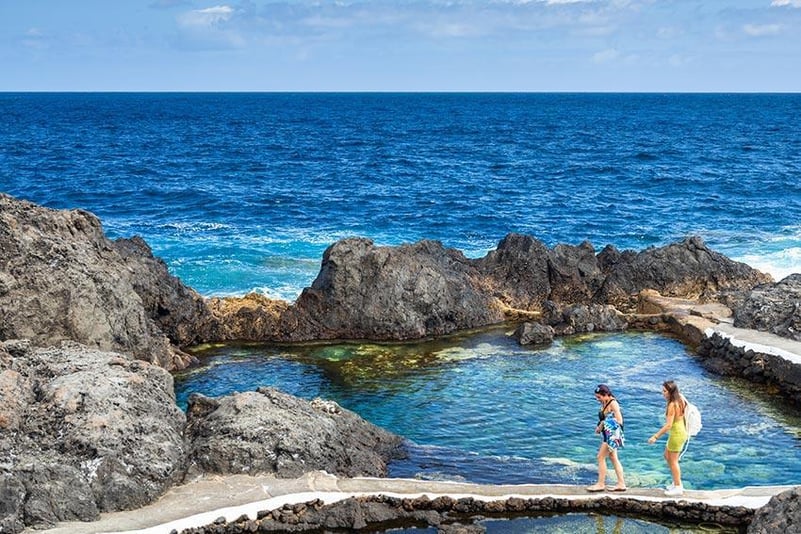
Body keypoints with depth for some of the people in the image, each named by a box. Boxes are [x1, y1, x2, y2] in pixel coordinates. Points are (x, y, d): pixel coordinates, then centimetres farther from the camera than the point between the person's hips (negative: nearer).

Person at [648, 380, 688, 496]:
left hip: (676, 434, -10)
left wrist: (655, 436, -24)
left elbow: (668, 425, -26)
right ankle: (677, 483, 28)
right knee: (667, 456, 22)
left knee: (673, 461, 4)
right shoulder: (680, 400, 3)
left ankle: (678, 487, 14)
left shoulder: (672, 405, -23)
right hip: (682, 432, 10)